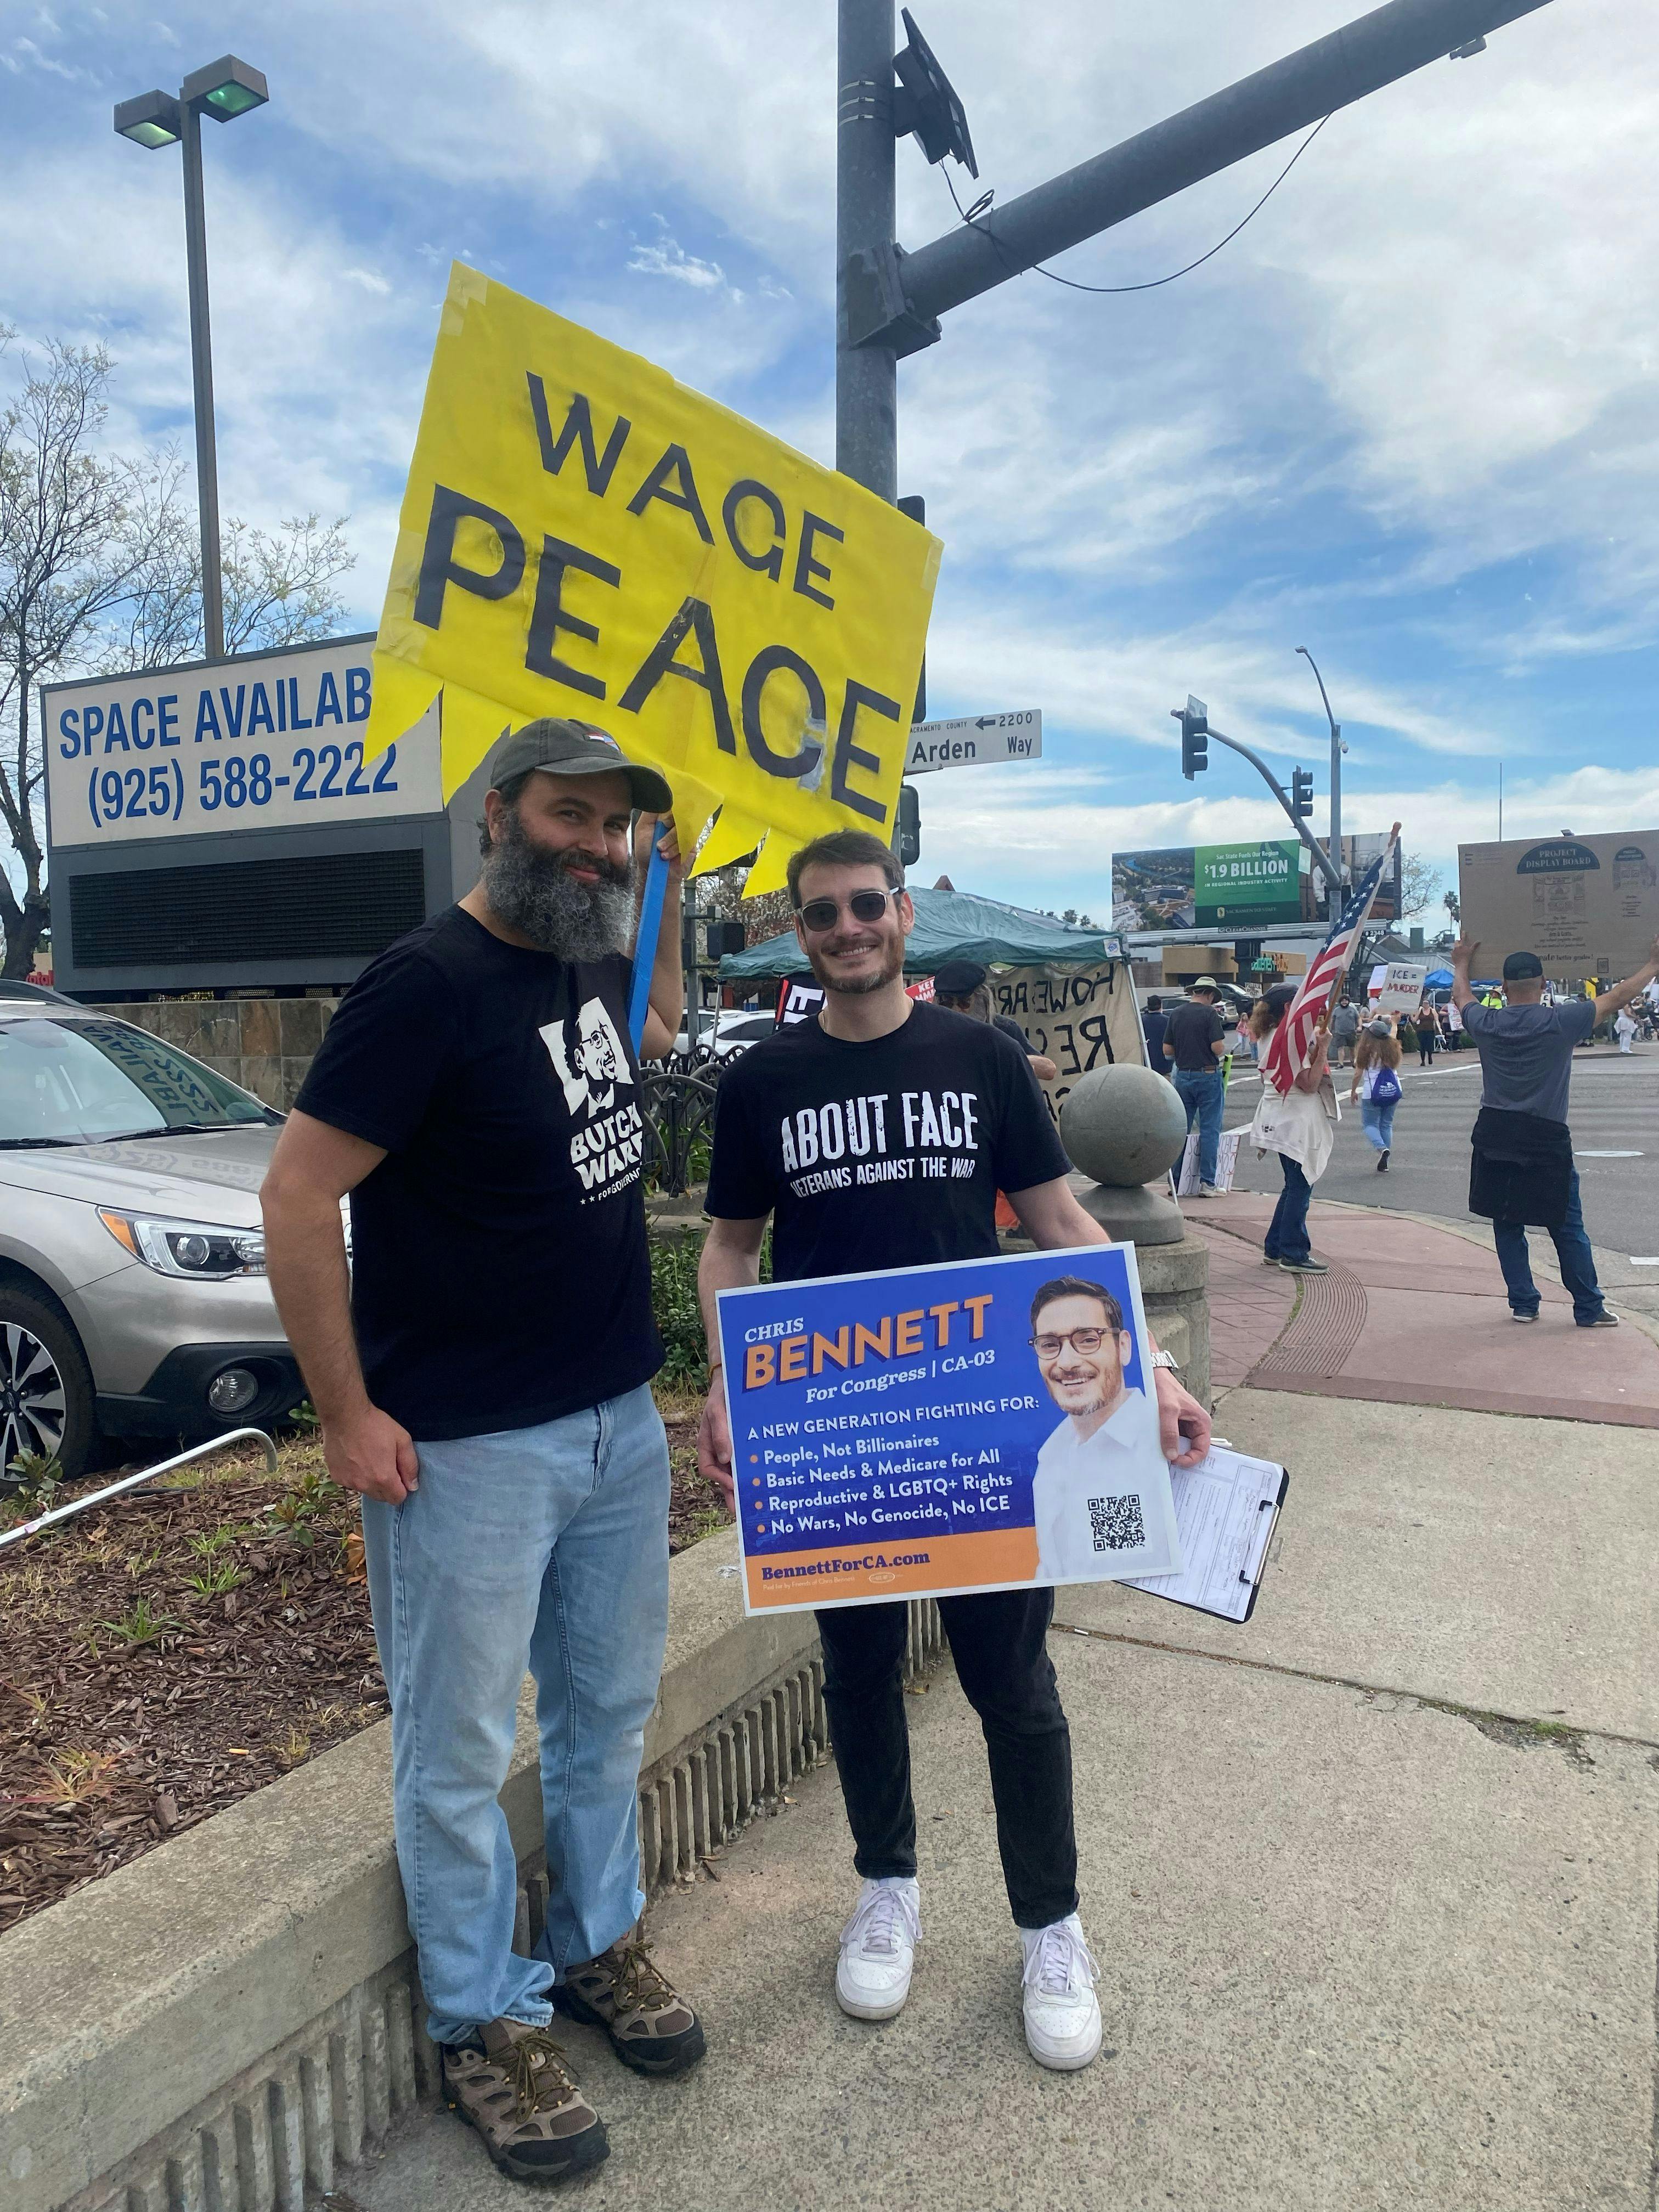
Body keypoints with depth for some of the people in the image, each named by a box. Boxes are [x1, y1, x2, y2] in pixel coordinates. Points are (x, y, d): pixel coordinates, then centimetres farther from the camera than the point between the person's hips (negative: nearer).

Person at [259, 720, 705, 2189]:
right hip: (470, 1450, -8)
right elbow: (298, 1200, -18)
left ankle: (598, 1941, 46)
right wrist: (349, 1415, -15)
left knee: (610, 1710, 22)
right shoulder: (427, 982, -18)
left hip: (621, 1420, 8)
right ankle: (485, 2021, 34)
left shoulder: (585, 960, 5)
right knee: (462, 1752, 10)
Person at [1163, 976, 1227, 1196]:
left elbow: (1167, 1051, 5)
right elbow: (1218, 1048, -17)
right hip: (1207, 1076, -5)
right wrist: (1223, 1047, 5)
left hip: (1183, 1076, 5)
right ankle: (1207, 1184, -1)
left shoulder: (1176, 1013, 6)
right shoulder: (1210, 1013, -9)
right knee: (1210, 1131, 0)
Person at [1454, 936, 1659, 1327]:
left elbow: (1461, 996, 21)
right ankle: (1589, 1309, 15)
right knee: (1568, 1228, 7)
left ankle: (1523, 1303, 15)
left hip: (1495, 1138, 3)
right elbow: (1618, 998, 2)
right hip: (1545, 1139, -3)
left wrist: (1461, 963, 40)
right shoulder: (1561, 1022, -10)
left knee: (1507, 1224, 12)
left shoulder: (1486, 1023, -1)